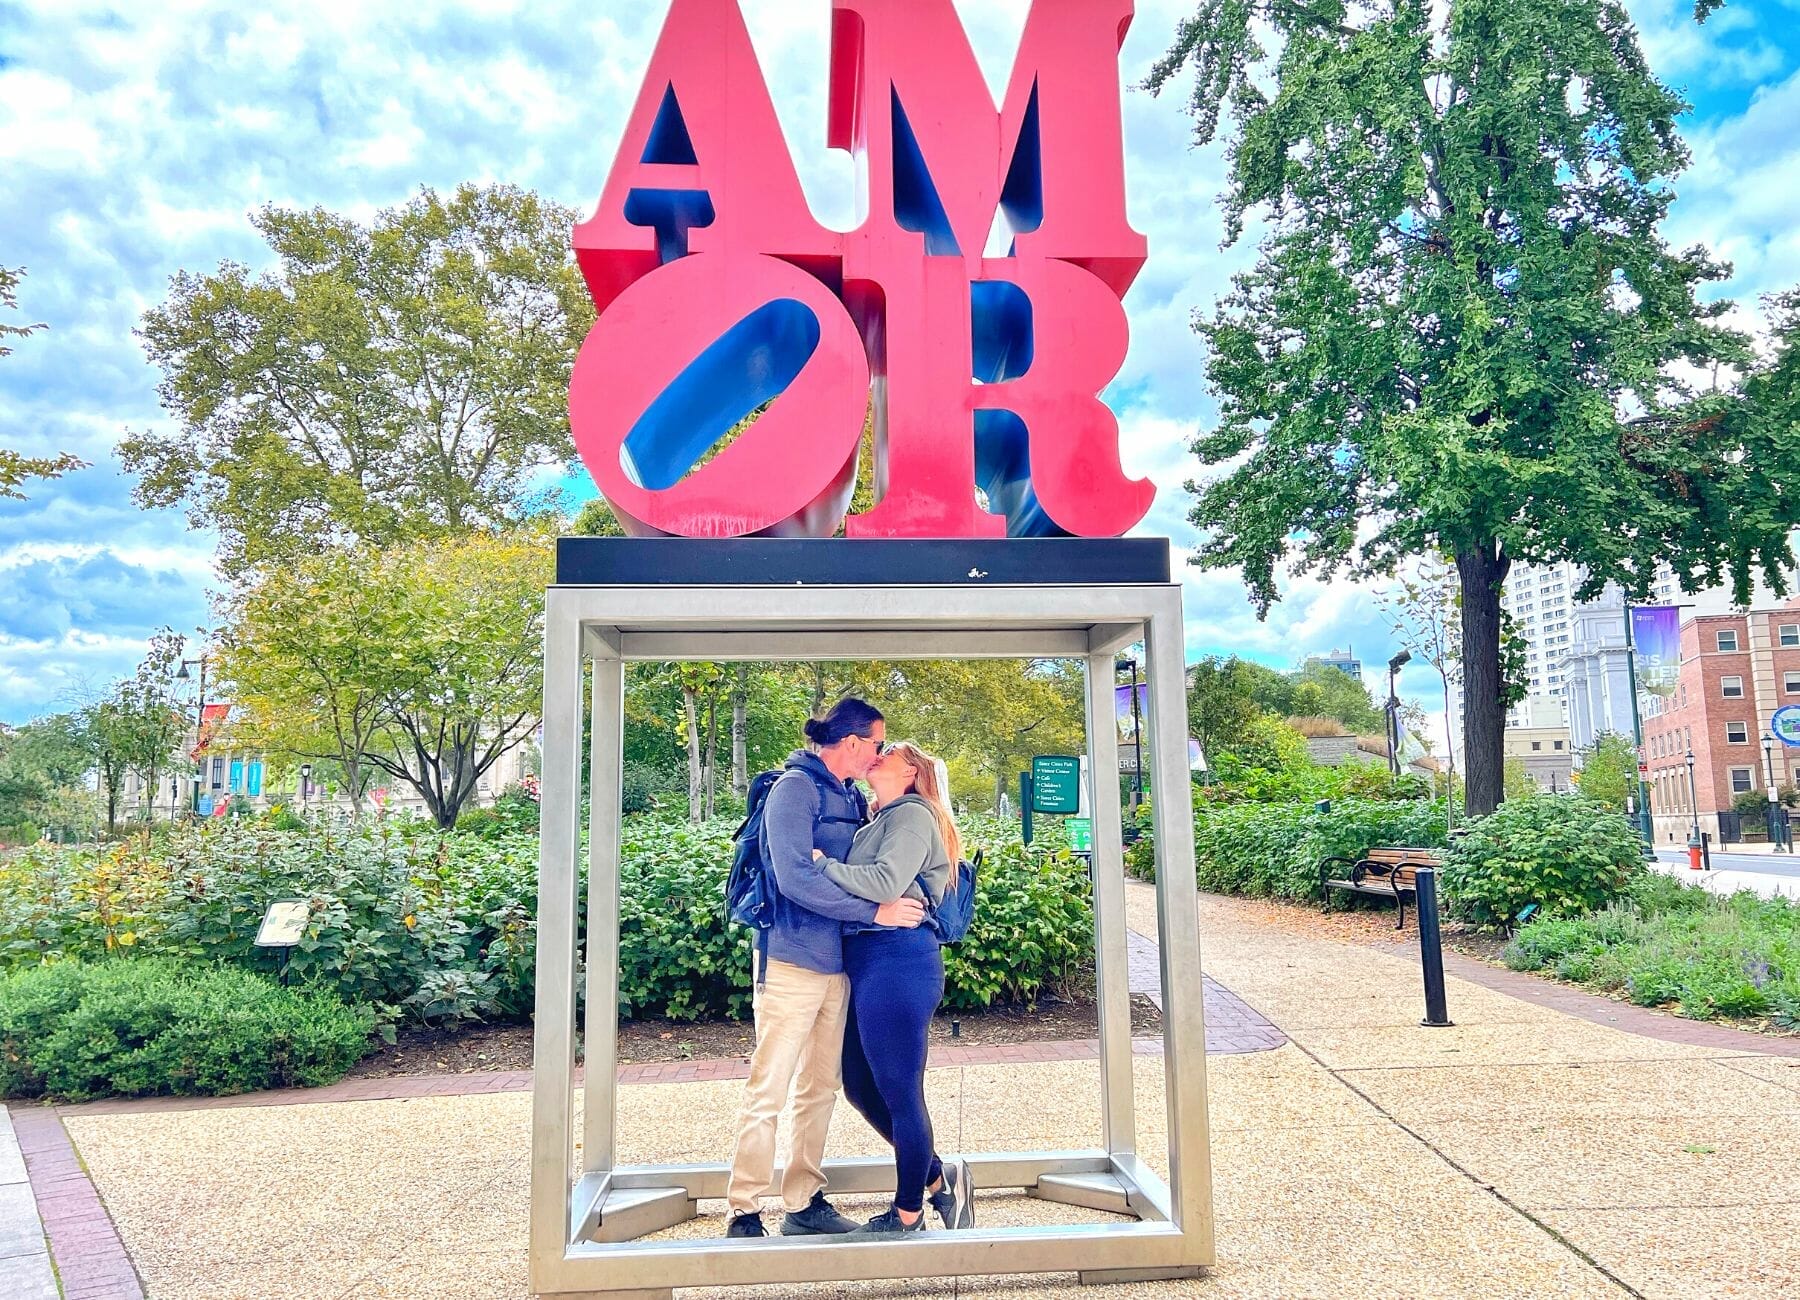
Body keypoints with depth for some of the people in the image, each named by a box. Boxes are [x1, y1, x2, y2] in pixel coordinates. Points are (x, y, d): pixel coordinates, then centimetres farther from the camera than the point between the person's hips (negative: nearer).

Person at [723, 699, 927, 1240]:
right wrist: (874, 911, -21)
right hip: (793, 961, -9)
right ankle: (744, 1213, 8)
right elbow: (796, 879, -23)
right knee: (768, 1090, -2)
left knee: (820, 1088, 15)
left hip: (837, 963, 9)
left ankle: (804, 1203, 26)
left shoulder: (850, 797, 12)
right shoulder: (796, 788, -13)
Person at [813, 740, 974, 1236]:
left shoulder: (912, 815, -6)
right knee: (860, 1086, 15)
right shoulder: (881, 822, 22)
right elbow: (863, 882, 16)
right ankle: (938, 1177, 28)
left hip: (896, 959, -10)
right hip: (867, 962, 10)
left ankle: (907, 1217, 17)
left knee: (899, 1093, 1)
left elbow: (886, 882, -20)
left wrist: (824, 864, -12)